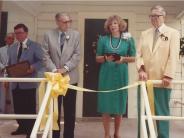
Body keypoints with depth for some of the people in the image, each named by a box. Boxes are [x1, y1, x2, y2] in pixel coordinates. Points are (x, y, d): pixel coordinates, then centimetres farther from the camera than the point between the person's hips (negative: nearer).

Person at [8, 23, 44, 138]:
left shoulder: (35, 46, 0)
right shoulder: (12, 48, 17)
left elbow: (41, 61, -9)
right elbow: (10, 64, 20)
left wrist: (33, 67, -25)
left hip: (28, 82, -5)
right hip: (16, 83, 6)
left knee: (29, 107, 0)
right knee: (18, 107, 11)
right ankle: (22, 127, 27)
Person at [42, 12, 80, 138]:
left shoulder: (76, 34, 4)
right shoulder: (48, 35, 3)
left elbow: (77, 55, -3)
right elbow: (46, 55, -2)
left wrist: (65, 68, -14)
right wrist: (54, 69, -14)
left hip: (70, 77, 0)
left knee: (70, 111, 6)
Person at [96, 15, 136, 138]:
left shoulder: (128, 39, 5)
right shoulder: (103, 39, 5)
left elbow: (133, 58, 6)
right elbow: (98, 58, 6)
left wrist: (123, 59, -13)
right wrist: (106, 58, -14)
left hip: (121, 75, 0)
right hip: (106, 75, 0)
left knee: (120, 104, 7)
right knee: (106, 105, 0)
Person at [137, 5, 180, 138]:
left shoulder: (173, 33, 4)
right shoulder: (144, 34, 15)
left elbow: (173, 56, -5)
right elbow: (139, 54, 8)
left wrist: (168, 76, -13)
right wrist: (141, 69, -9)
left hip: (162, 80, -3)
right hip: (145, 79, 4)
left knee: (162, 112, 4)